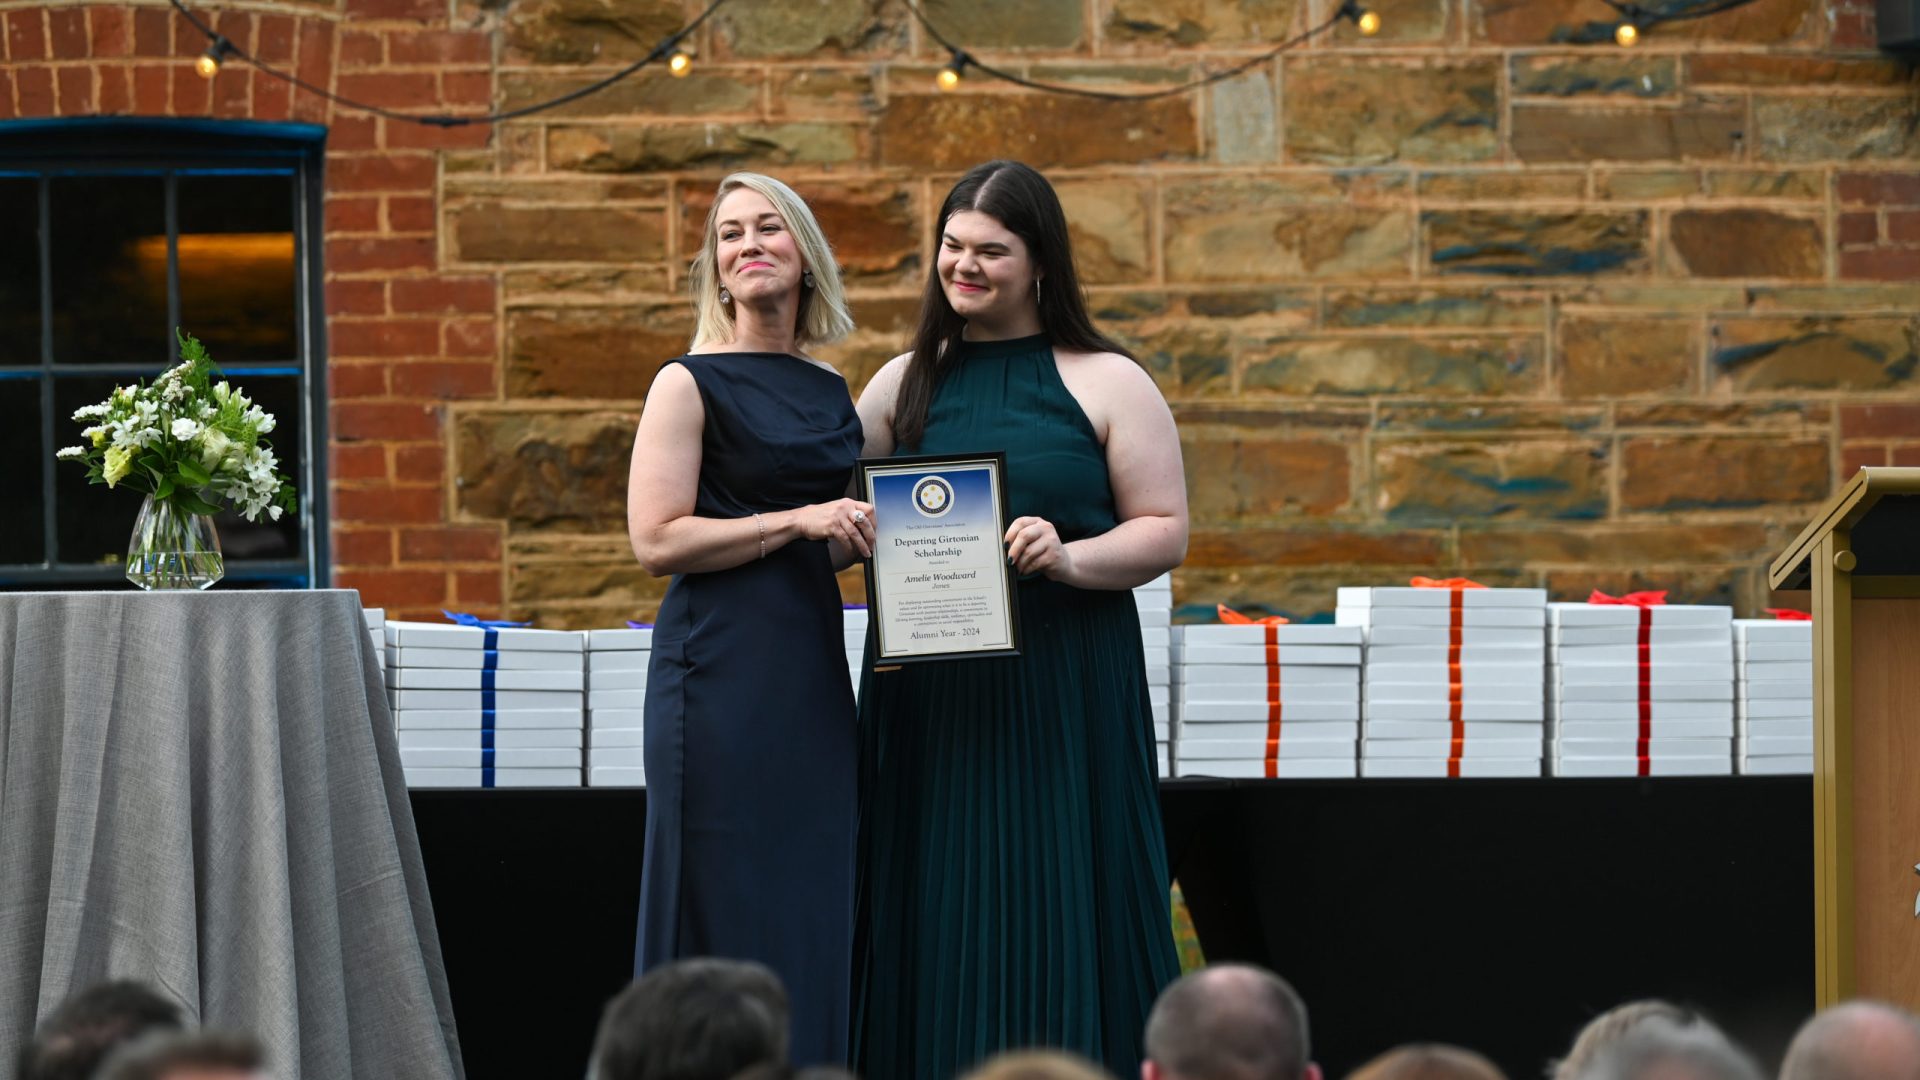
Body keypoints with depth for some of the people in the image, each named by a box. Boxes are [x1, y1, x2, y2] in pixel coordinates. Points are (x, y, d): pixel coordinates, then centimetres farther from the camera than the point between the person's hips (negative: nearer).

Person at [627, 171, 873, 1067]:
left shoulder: (830, 393, 16)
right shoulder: (690, 386, -3)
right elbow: (656, 540, -12)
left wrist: (872, 536, 7)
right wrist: (796, 522, -15)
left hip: (812, 673, 6)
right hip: (721, 675, -6)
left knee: (811, 915, 5)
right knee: (725, 922, -6)